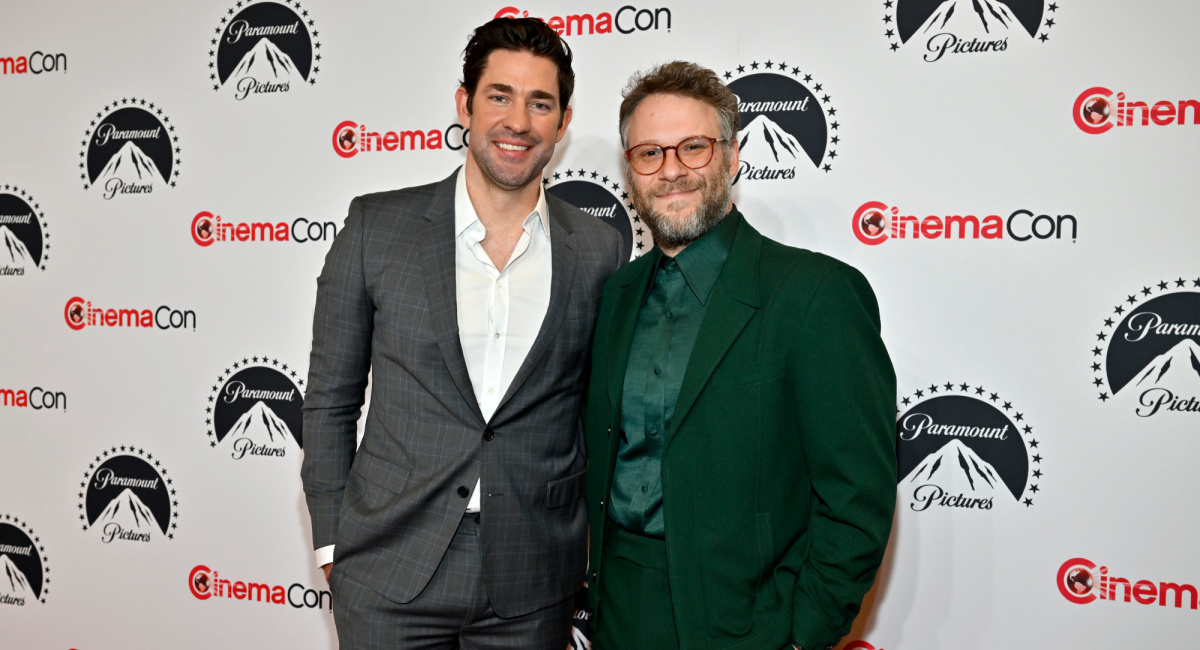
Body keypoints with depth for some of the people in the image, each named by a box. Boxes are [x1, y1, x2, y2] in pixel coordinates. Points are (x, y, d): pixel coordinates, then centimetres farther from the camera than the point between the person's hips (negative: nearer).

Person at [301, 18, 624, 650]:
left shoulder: (599, 251, 0)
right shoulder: (376, 226, -3)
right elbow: (329, 396, 2)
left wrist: (590, 552, 6)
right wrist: (331, 544, 0)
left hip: (532, 585, 1)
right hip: (389, 574, -1)